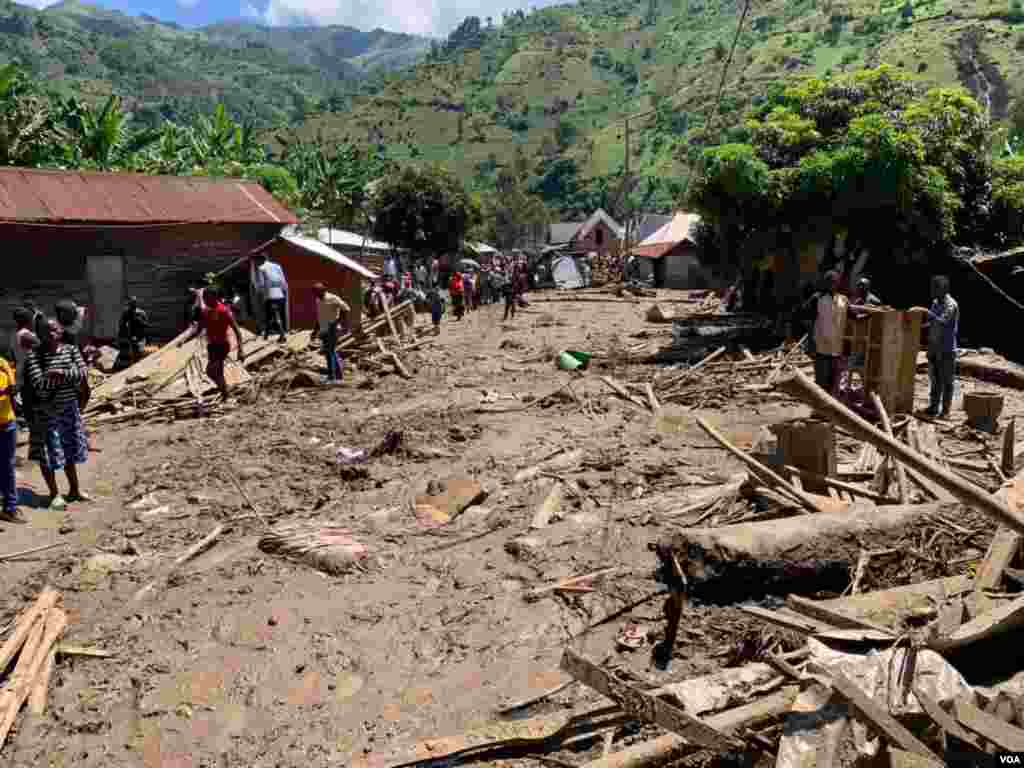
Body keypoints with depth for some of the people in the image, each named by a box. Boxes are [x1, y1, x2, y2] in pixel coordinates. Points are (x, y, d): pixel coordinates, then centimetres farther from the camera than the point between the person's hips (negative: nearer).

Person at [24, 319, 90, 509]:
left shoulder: (71, 349, 0)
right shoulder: (34, 356, -13)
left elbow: (82, 373, -11)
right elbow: (39, 384, -23)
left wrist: (62, 373, -27)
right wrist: (71, 377, -19)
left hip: (69, 408, 4)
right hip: (46, 411, -4)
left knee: (70, 449, 16)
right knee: (48, 453, 4)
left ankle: (74, 490, 30)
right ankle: (54, 494, 19)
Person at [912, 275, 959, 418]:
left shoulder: (951, 304, -13)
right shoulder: (935, 302, 12)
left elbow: (942, 321, -27)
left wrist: (925, 310, -29)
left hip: (947, 349, -8)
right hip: (934, 347, 8)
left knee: (946, 380, -2)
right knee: (935, 379, 11)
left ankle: (945, 410, 3)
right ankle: (933, 407, 17)